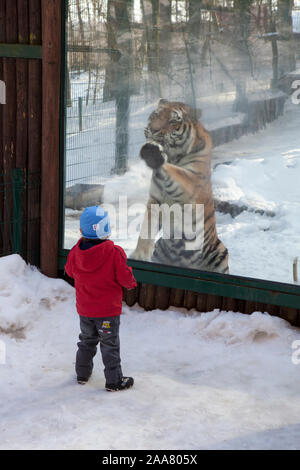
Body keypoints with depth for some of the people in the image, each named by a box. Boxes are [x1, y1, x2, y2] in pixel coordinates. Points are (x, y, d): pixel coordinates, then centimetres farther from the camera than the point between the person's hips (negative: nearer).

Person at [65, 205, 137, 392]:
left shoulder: (76, 252, -9)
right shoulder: (114, 253, -23)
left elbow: (69, 271, 9)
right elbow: (124, 277, -17)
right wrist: (132, 282, 4)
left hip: (84, 309, 4)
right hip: (108, 310, -4)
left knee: (87, 341, 23)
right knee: (110, 345, 7)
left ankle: (82, 374, 34)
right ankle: (114, 381, 14)